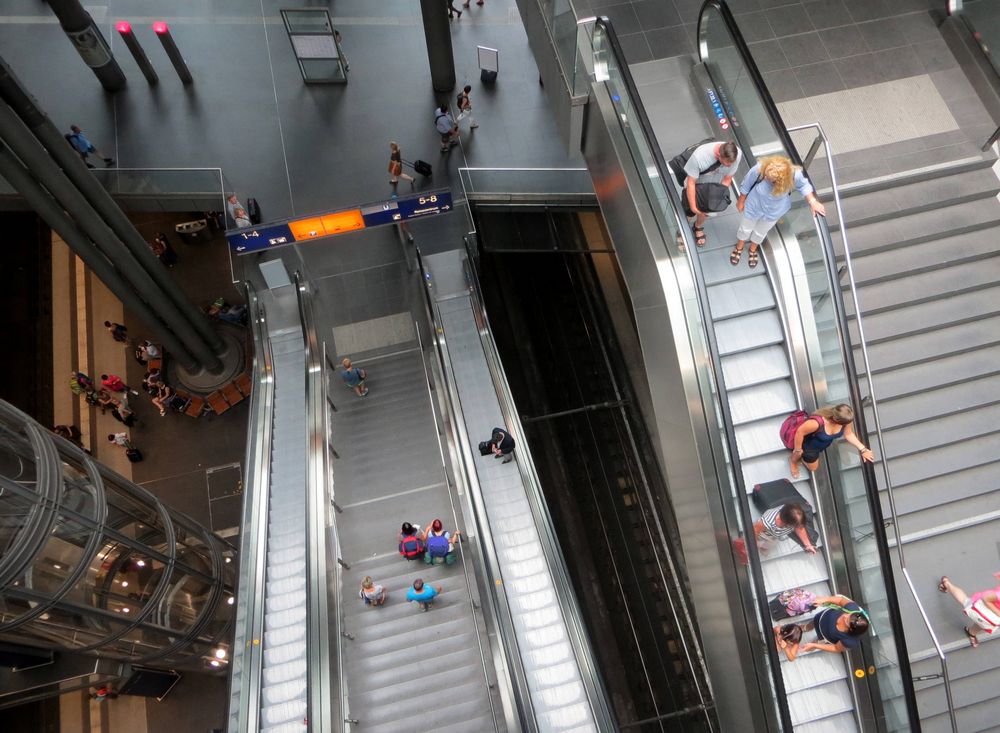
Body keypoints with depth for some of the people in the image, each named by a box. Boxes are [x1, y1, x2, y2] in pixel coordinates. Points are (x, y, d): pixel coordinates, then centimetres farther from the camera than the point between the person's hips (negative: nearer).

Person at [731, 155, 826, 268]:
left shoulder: (794, 175, -37)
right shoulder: (759, 169, -39)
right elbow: (746, 184, -17)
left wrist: (813, 201, -18)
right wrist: (741, 201, -2)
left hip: (773, 211, 1)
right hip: (754, 205, -1)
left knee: (761, 232, 26)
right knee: (745, 228, 25)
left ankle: (753, 249, 59)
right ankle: (739, 247, 58)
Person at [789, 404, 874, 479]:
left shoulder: (846, 419, -31)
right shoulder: (817, 422, -49)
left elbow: (848, 434, -10)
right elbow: (800, 432, -33)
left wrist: (863, 449, -13)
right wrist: (797, 450, -18)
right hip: (809, 446, -5)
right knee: (812, 467, 26)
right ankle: (793, 461, 54)